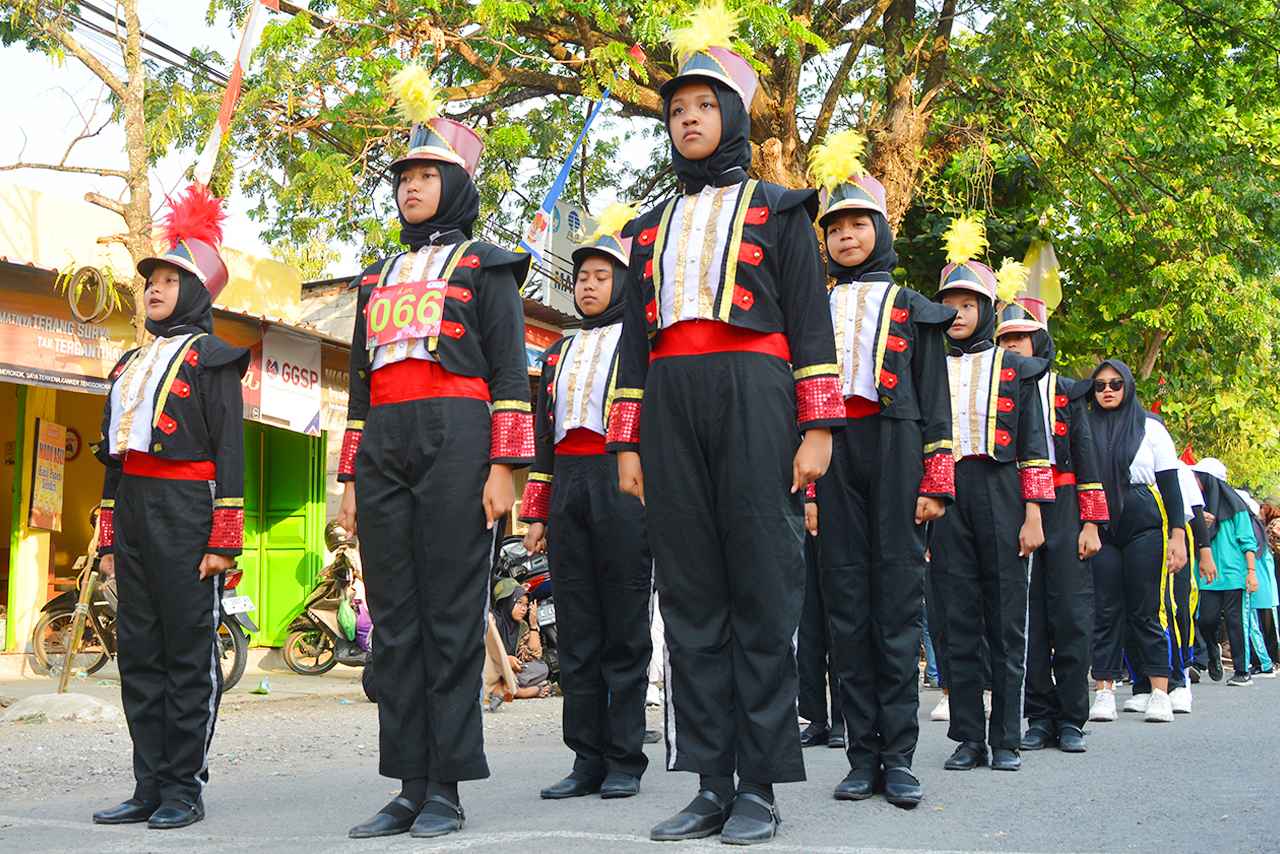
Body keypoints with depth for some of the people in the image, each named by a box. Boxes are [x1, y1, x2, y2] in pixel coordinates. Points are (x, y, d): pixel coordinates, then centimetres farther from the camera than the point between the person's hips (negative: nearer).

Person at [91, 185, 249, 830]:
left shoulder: (211, 358, 0)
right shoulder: (130, 364, 21)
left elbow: (229, 450, -7)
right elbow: (112, 453, 21)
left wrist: (224, 538, -14)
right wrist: (109, 536, 15)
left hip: (186, 512, -7)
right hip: (132, 512, 7)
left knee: (189, 651, -3)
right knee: (139, 651, 6)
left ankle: (184, 789, 3)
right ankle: (149, 788, 11)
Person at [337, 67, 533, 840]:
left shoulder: (485, 266, 8)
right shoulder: (378, 277, 24)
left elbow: (510, 370, 0)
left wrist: (504, 466, -10)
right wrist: (351, 477, 14)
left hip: (455, 442, -6)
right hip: (383, 449, 6)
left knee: (450, 615, -6)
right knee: (394, 618, 2)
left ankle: (447, 789, -1)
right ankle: (409, 787, 7)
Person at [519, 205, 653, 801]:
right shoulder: (560, 352, 23)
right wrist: (536, 511, 13)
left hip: (624, 484, -5)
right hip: (566, 488, 5)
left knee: (624, 626, -2)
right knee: (576, 629, 4)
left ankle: (625, 762, 4)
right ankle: (587, 760, 9)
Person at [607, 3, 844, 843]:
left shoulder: (777, 209, 12)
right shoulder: (652, 226, 23)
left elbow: (810, 321, 4)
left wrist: (817, 426, -7)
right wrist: (627, 441, 11)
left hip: (754, 397, -4)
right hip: (668, 405, 4)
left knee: (762, 590, -5)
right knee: (690, 592, 1)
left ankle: (760, 787, -1)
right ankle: (709, 783, 5)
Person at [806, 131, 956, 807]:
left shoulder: (914, 310, 13)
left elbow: (934, 397, 6)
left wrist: (935, 482, -4)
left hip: (895, 448, -2)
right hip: (830, 454, 3)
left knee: (897, 597, -5)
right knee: (847, 599, 0)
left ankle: (899, 757, -1)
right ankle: (863, 755, 5)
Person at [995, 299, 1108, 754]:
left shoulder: (1066, 393, 12)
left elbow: (1085, 457, 8)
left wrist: (1091, 523, 0)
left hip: (1062, 511, -1)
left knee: (1071, 615, -4)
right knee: (1027, 618, 0)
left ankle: (1071, 720, 3)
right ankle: (1040, 717, 7)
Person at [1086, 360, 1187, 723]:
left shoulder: (1150, 427, 6)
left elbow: (1170, 484, 3)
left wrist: (1178, 534, -5)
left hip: (1144, 527, -2)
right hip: (1100, 528, 2)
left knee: (1145, 610, -3)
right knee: (1105, 611, 0)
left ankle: (1160, 693, 1)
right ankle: (1104, 693, 2)